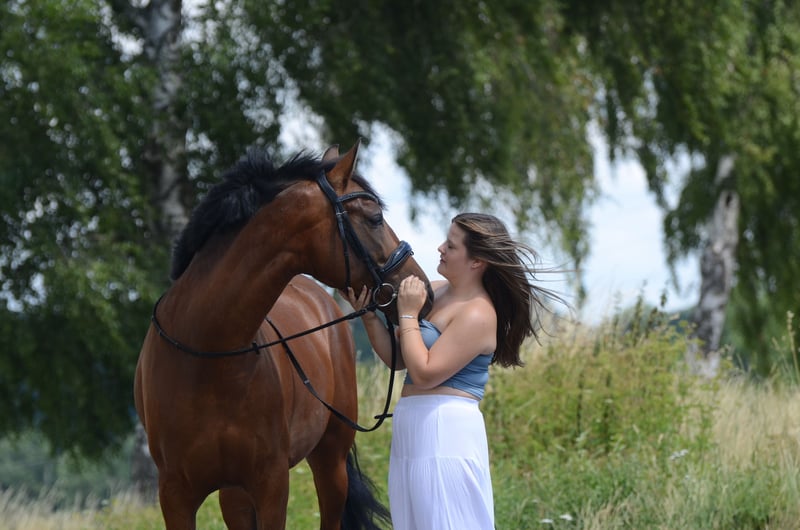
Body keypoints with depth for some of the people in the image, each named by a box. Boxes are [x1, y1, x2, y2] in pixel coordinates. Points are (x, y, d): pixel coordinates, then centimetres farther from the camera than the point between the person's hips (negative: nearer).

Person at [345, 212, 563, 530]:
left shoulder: (477, 314, -15)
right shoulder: (434, 292, 11)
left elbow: (425, 373, -20)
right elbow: (397, 359, 15)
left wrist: (407, 315, -14)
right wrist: (369, 315, 1)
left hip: (445, 433, -9)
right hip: (411, 431, 10)